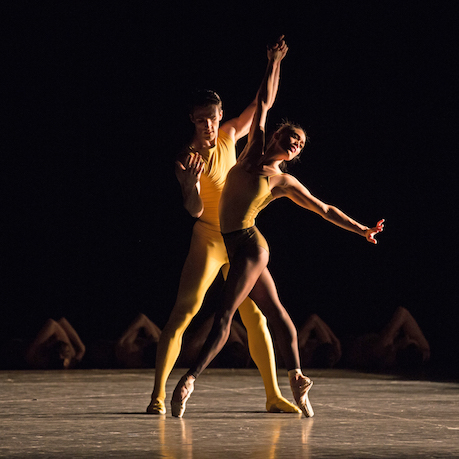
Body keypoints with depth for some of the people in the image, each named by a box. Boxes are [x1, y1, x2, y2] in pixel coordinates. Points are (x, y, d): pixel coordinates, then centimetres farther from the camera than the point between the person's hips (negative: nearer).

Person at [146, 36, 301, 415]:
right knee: (183, 313, -14)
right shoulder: (186, 160, -13)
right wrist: (192, 185, -42)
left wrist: (275, 63, 8)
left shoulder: (229, 136, 2)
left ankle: (274, 395, 14)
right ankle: (158, 395, -13)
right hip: (208, 240, -5)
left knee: (255, 315, 7)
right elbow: (194, 210, -22)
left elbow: (262, 104, 14)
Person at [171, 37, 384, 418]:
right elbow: (264, 103, 15)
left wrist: (361, 230, 6)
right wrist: (274, 63, 20)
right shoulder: (254, 149, 9)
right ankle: (296, 377, 14)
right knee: (274, 312, 9)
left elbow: (325, 210, 7)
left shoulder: (284, 181, -1)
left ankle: (191, 378, -23)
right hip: (237, 246, 6)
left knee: (225, 314, -14)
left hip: (249, 245, -6)